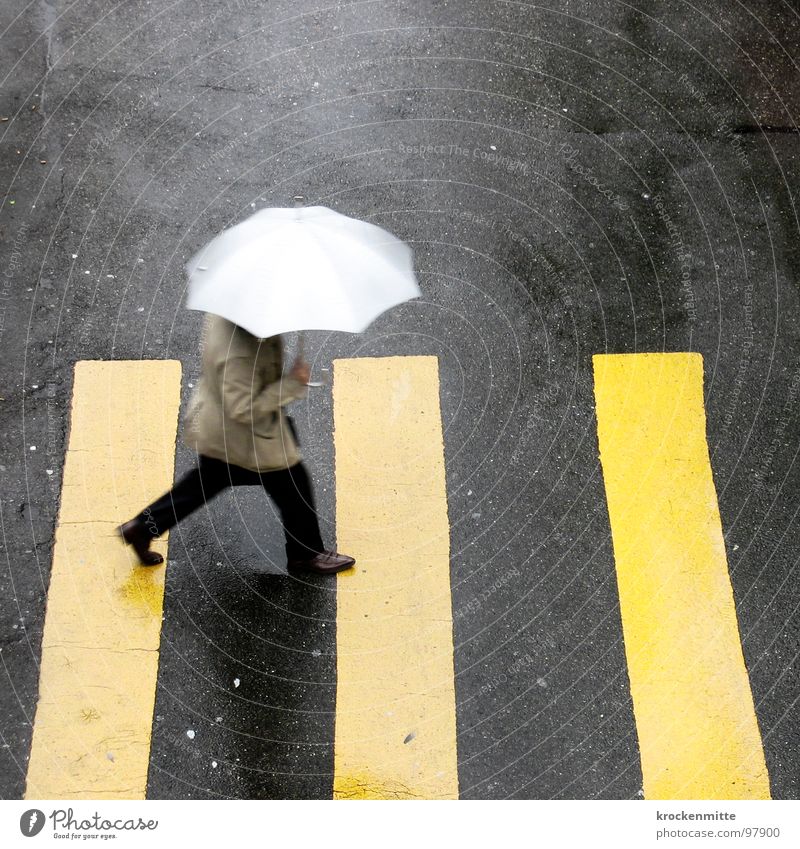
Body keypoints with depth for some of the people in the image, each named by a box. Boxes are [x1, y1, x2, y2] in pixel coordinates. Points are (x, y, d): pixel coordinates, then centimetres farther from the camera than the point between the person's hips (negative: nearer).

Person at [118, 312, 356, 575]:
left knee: (205, 481, 27)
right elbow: (245, 409, -33)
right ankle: (306, 553, 30)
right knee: (293, 485, 10)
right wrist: (292, 383, -30)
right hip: (244, 437, -9)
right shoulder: (237, 355, -38)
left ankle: (142, 527, 37)